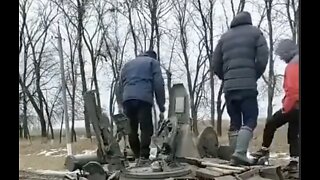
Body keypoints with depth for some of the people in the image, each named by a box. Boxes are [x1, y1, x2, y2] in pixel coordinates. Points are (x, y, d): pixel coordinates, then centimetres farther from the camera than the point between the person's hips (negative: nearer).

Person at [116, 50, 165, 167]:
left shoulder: (128, 64, 33)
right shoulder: (153, 62, 20)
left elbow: (120, 86, 24)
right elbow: (159, 85, 7)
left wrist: (120, 104, 21)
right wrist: (161, 107, 8)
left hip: (127, 99, 4)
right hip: (144, 99, -4)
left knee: (131, 130, 8)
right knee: (146, 129, -5)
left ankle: (137, 157, 8)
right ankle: (144, 158, -12)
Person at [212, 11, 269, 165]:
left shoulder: (224, 37, 19)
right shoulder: (255, 32, 10)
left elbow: (215, 65, 13)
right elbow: (262, 59, -1)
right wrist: (255, 77, 11)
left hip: (229, 86, 4)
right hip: (247, 85, -4)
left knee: (234, 122, 9)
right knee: (250, 120, -1)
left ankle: (235, 155, 6)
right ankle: (240, 152, -18)